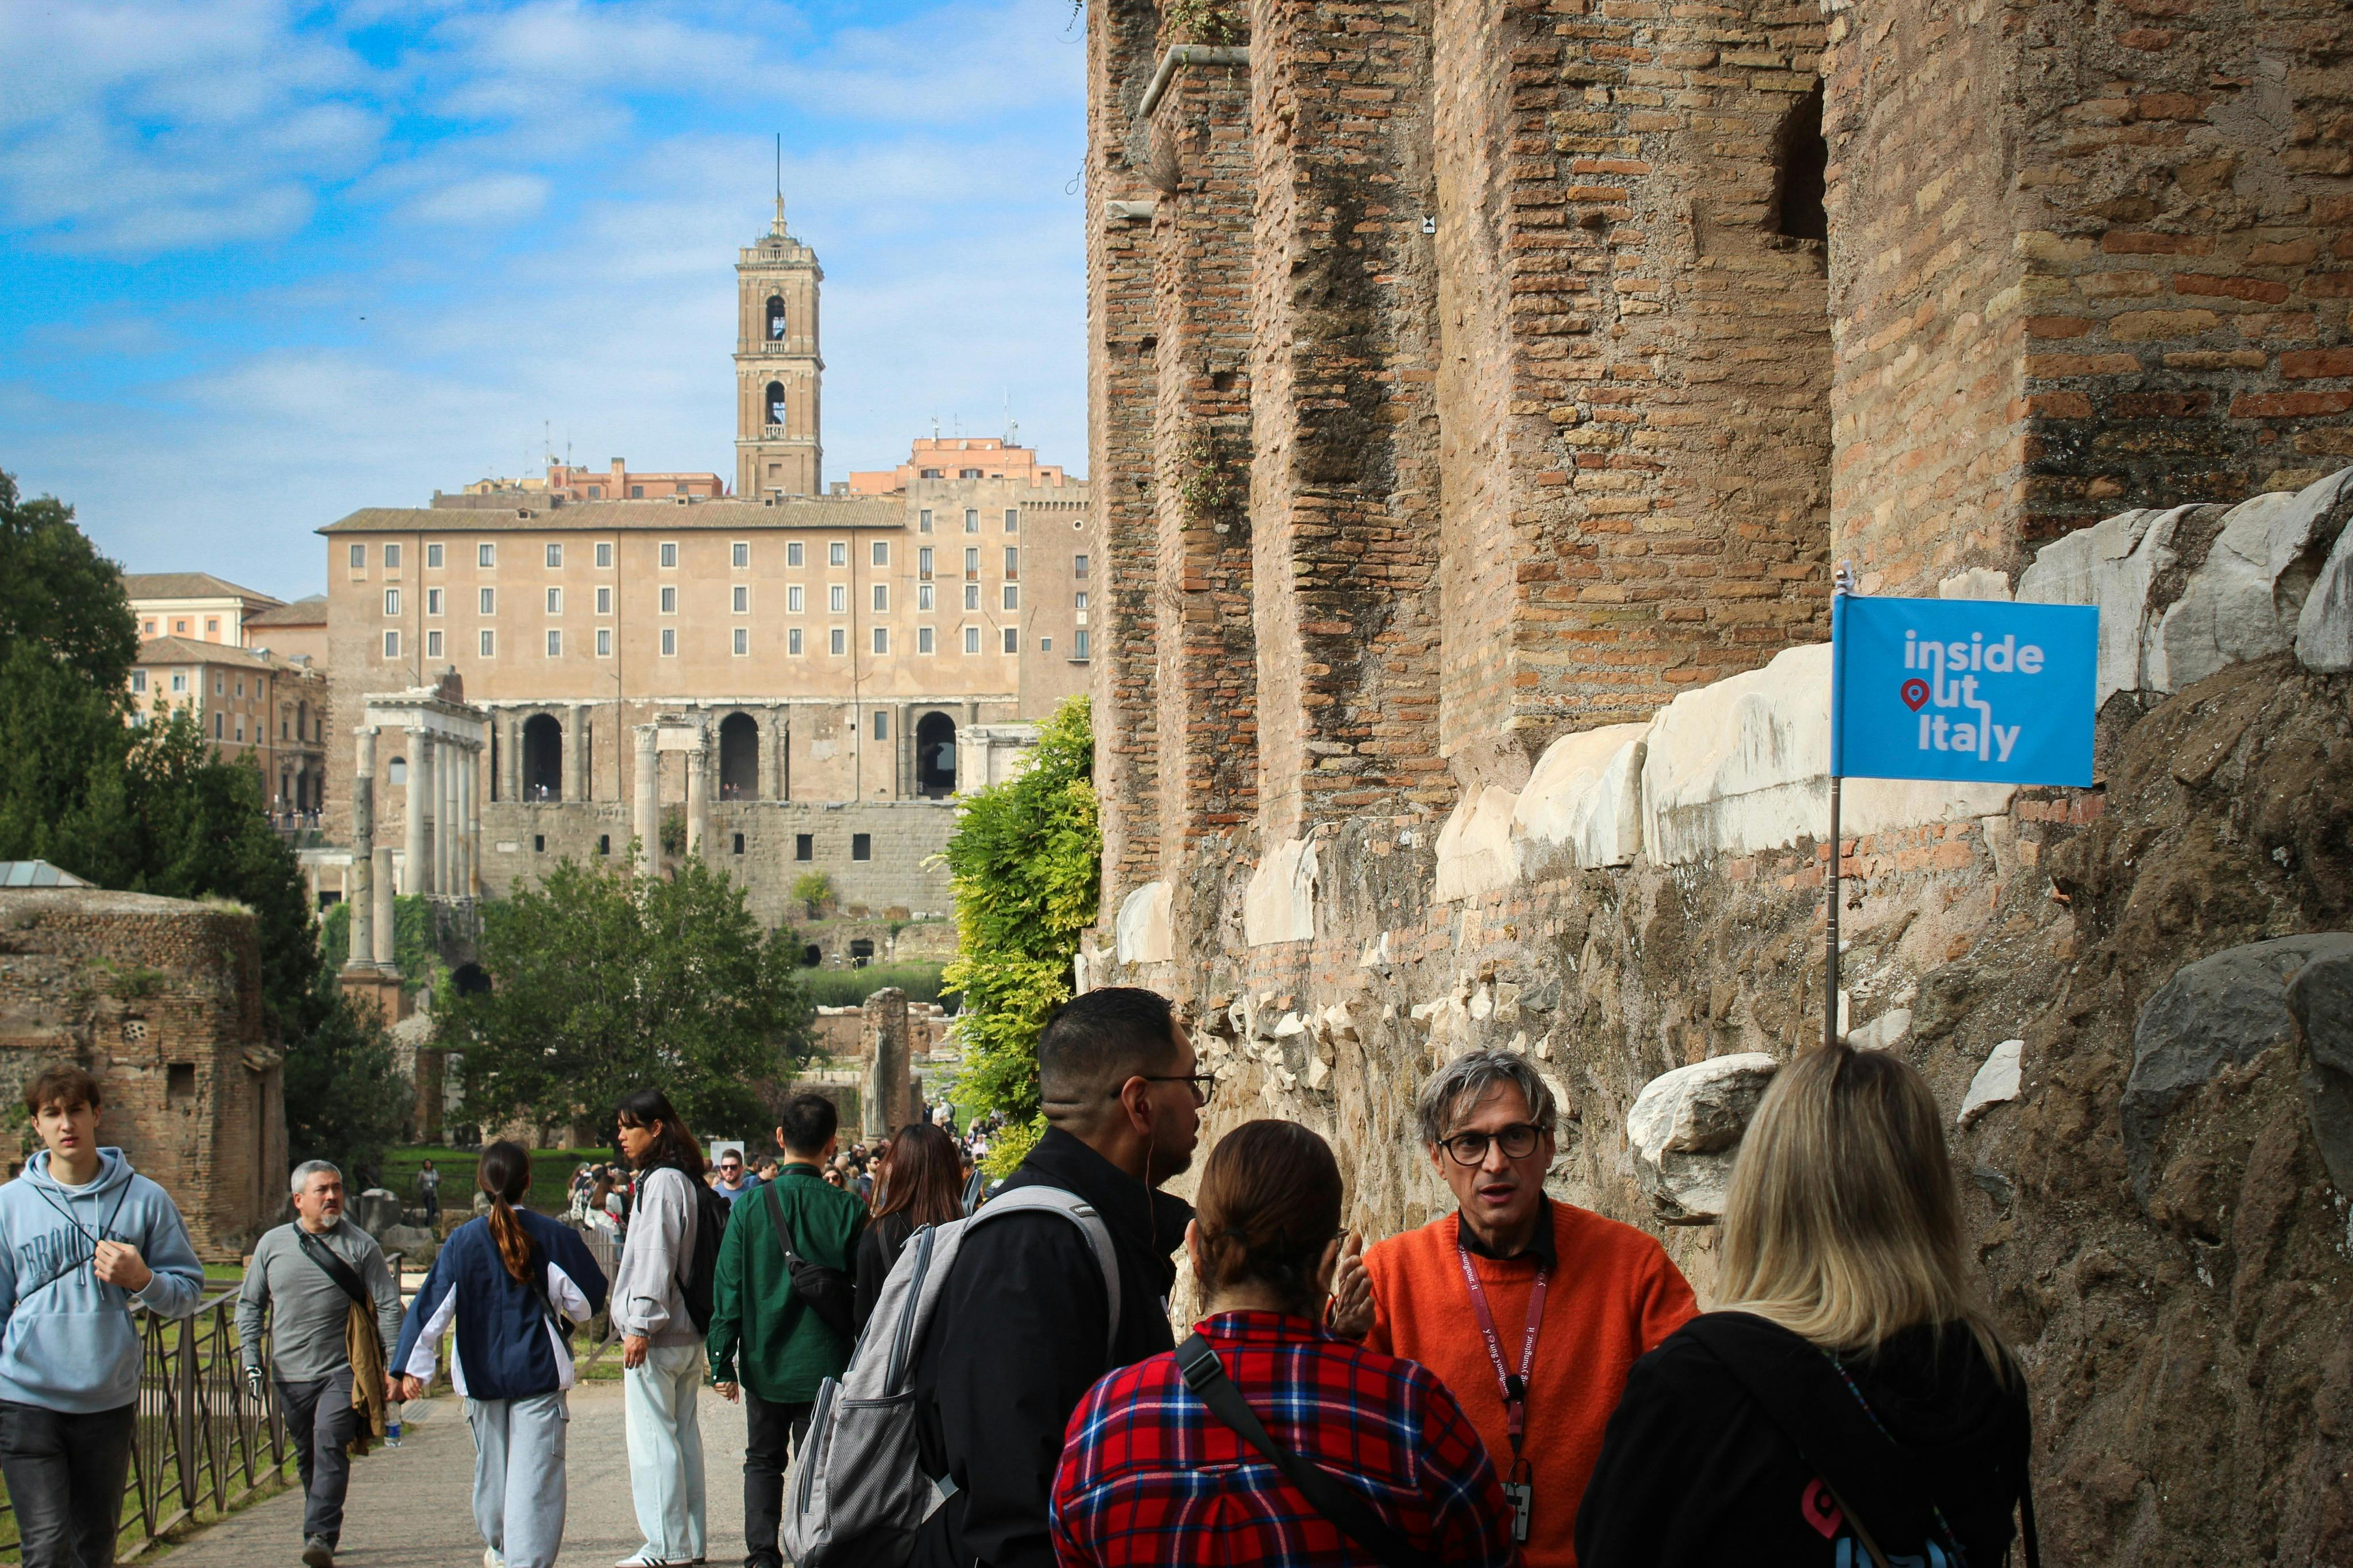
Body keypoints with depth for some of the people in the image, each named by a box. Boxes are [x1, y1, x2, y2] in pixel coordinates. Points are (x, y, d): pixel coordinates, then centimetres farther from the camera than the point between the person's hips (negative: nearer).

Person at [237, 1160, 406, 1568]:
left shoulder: (360, 1246, 0)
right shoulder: (272, 1244, 6)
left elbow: (389, 1306, 0)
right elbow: (249, 1304, 14)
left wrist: (395, 1366, -6)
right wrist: (251, 1360, 5)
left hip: (342, 1372, -3)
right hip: (291, 1374, 3)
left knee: (331, 1449, -17)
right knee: (308, 1457, 11)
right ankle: (321, 1531, 24)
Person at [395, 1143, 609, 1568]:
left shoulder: (462, 1241, -2)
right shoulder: (552, 1236, -7)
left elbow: (433, 1307, -4)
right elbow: (586, 1303, -4)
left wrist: (412, 1368, -4)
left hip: (481, 1374, 3)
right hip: (539, 1373, -3)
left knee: (491, 1465, 20)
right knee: (535, 1472, -4)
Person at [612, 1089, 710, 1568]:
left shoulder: (661, 1182, -14)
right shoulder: (685, 1179, 15)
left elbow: (655, 1257, -19)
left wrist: (641, 1324, -20)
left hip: (658, 1334, -10)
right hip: (689, 1330, 10)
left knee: (652, 1437, -6)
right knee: (683, 1434, 12)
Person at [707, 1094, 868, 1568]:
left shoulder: (752, 1206, -7)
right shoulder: (847, 1210, -8)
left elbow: (727, 1291, -4)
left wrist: (722, 1362, 3)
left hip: (763, 1364, 1)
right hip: (825, 1364, -1)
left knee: (763, 1461, 16)